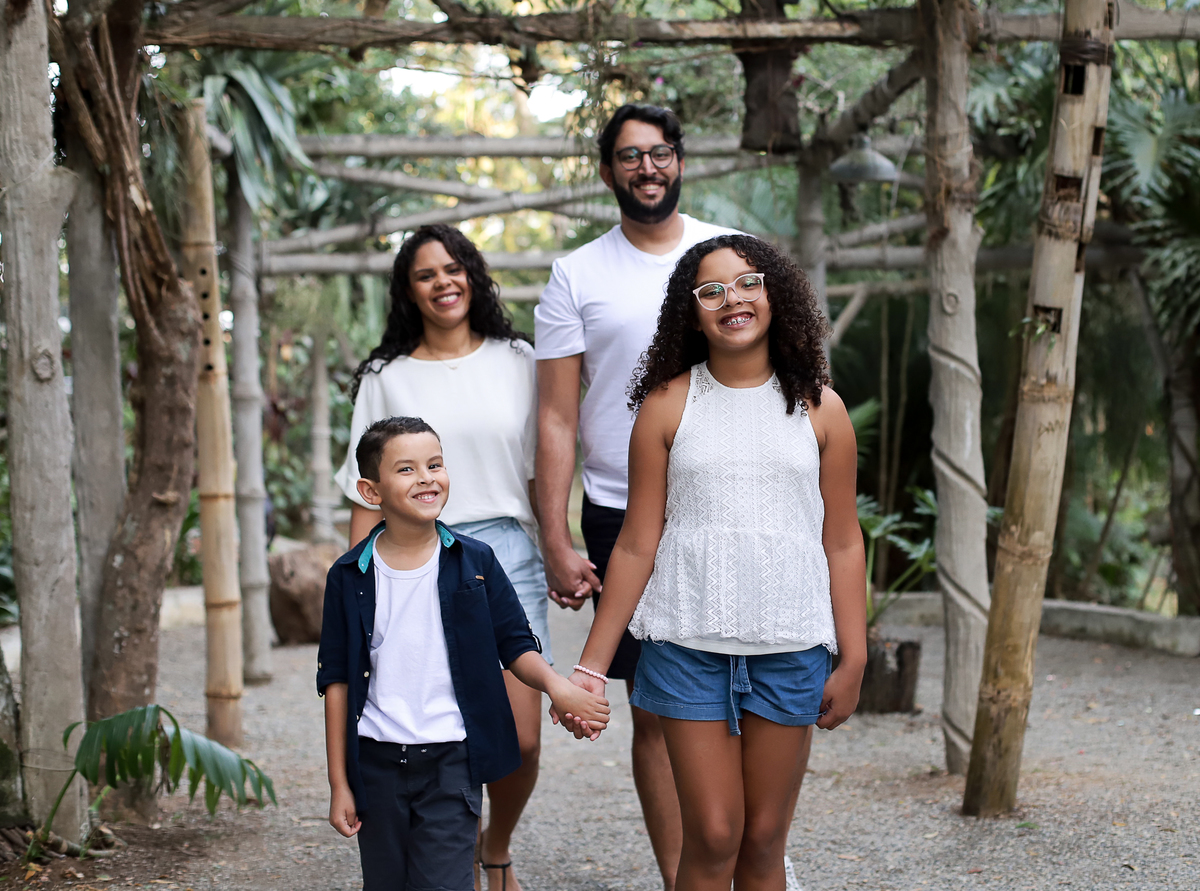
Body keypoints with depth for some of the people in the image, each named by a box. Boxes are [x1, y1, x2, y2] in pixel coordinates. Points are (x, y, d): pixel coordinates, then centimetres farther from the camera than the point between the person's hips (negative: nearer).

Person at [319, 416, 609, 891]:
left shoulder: (475, 562, -1)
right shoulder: (350, 577, 0)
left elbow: (515, 645, 4)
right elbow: (337, 680, 2)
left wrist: (554, 684, -19)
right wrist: (339, 783, 1)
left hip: (452, 762, -1)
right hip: (377, 762, 1)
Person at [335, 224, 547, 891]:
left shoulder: (517, 361, 10)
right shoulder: (386, 379, 8)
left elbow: (541, 472, 13)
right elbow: (368, 498, 7)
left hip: (508, 556, 1)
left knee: (521, 740, -3)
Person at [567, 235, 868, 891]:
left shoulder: (819, 409, 4)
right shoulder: (668, 405, 1)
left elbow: (842, 543, 7)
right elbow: (637, 544, 2)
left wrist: (853, 662, 3)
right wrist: (591, 666, 0)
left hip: (789, 647, 1)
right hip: (688, 645, -1)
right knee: (713, 837, -3)